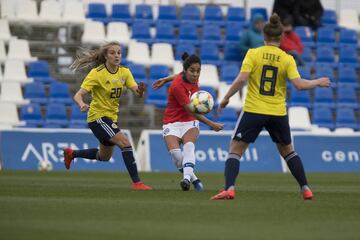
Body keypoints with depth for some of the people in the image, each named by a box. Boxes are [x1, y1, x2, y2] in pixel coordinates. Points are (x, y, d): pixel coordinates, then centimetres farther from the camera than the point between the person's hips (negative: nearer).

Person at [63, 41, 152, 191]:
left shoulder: (124, 72, -1)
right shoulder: (97, 73, -18)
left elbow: (137, 92, -11)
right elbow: (78, 95, -22)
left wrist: (140, 91, -35)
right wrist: (82, 104, -44)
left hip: (111, 117, 8)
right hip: (98, 117, -8)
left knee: (104, 157, 23)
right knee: (125, 143, -24)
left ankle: (71, 154, 44)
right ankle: (136, 182, -21)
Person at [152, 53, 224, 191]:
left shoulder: (193, 77, -6)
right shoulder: (177, 86, -24)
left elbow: (181, 76, 20)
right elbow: (190, 110, -23)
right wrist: (211, 124, -25)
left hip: (189, 122, 4)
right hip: (172, 123, -4)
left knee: (189, 146, -27)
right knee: (175, 153, -28)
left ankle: (187, 178, -47)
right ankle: (193, 178, -9)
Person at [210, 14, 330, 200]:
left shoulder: (253, 54, -5)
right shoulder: (287, 59, -2)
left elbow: (240, 80, -14)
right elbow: (299, 84, -10)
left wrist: (226, 98, -2)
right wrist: (318, 82, 7)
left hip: (253, 111, -2)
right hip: (278, 113, 2)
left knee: (235, 150, 4)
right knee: (287, 150, 23)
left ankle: (229, 189, -16)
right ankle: (306, 190, 23)